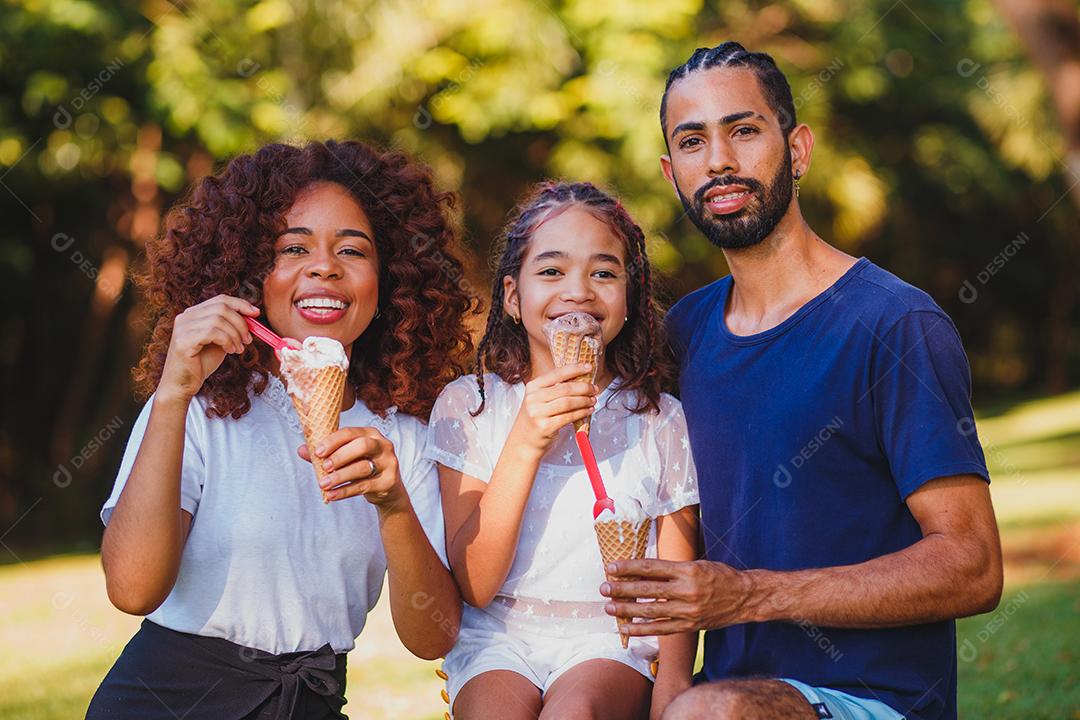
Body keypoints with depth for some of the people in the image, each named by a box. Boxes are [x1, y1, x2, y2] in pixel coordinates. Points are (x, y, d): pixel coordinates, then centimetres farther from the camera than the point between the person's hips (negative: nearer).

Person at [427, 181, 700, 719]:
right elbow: (474, 586, -5)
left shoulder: (661, 421, 3)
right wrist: (524, 445, -17)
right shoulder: (468, 405, 1)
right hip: (497, 639, 1)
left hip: (613, 641, 0)